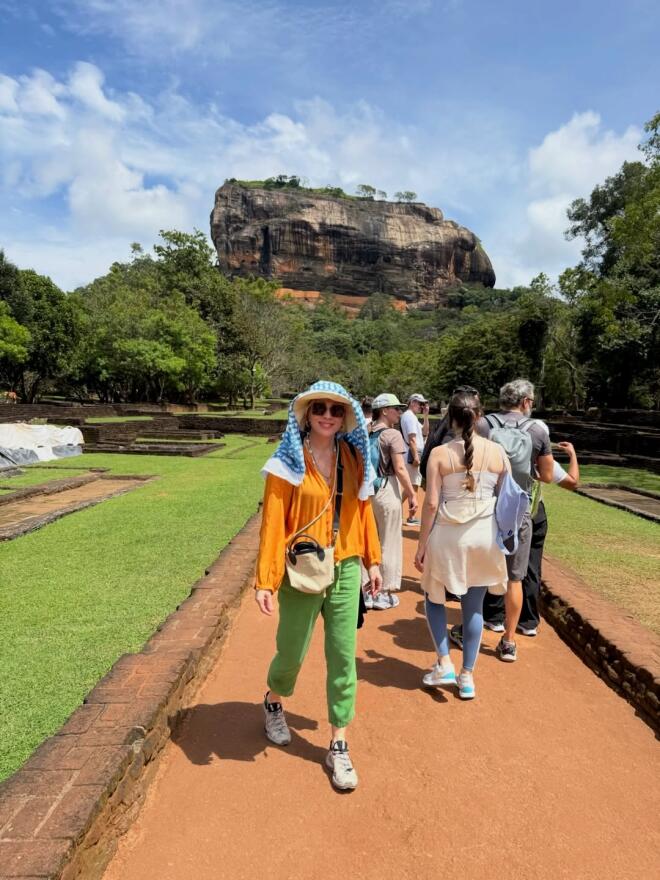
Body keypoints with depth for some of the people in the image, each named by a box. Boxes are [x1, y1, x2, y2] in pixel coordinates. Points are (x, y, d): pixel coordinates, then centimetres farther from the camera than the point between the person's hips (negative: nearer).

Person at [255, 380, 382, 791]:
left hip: (345, 572, 3)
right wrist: (266, 579, -14)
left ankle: (339, 746, 28)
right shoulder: (289, 463, -11)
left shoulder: (355, 459, 1)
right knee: (291, 652, 16)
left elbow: (363, 510, 8)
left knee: (343, 659, 9)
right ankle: (274, 702, 50)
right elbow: (273, 522, -12)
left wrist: (373, 561, 10)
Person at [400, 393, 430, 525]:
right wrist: (416, 457, -24)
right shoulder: (409, 416, -12)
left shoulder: (412, 417, 20)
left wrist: (426, 416, 11)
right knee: (414, 486, -6)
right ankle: (411, 517, -2)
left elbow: (425, 432, 19)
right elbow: (411, 438, -20)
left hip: (413, 455, 10)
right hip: (412, 456, -10)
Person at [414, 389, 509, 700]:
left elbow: (431, 503, -12)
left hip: (447, 534, -2)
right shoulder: (497, 451, -3)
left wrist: (421, 545, -4)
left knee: (434, 597, 21)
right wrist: (501, 536, 18)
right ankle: (467, 676, 23)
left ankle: (444, 664, 14)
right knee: (474, 606, 14)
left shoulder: (439, 454, -11)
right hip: (484, 534, 3)